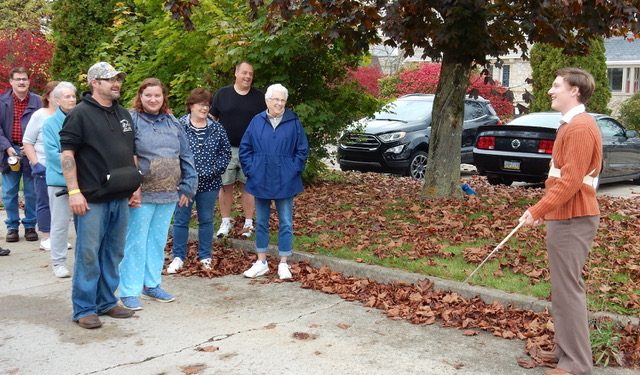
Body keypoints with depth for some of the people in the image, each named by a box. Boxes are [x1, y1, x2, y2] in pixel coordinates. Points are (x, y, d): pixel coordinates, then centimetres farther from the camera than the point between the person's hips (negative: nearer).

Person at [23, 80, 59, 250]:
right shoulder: (39, 116, -4)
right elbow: (27, 142, -1)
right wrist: (35, 164, -10)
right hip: (44, 167, -3)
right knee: (44, 203, 4)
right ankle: (45, 238, 11)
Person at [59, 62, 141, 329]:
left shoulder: (123, 114, 16)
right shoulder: (80, 114, -5)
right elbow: (67, 153, -10)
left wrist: (134, 187, 18)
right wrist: (74, 191, -16)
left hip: (120, 199, 7)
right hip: (92, 199, -7)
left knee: (113, 254, 12)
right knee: (88, 254, -2)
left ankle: (107, 302, 23)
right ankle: (84, 309, 8)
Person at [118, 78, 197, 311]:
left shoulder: (173, 123, 11)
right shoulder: (131, 120, -6)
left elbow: (186, 156, 12)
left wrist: (187, 186, 6)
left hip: (169, 194, 5)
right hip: (141, 194, -5)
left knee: (158, 241, 15)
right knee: (136, 243, -1)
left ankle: (152, 284, 28)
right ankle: (129, 291, 8)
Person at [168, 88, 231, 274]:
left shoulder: (217, 129, 4)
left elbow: (226, 153, 4)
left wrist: (213, 171, -8)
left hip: (209, 183, 3)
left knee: (206, 220, 11)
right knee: (181, 220, 6)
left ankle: (205, 257, 23)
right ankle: (178, 257, 18)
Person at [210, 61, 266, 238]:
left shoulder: (259, 97, 5)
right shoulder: (222, 94, 4)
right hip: (225, 149, 0)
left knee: (248, 186, 6)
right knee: (225, 186, 6)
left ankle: (248, 223, 14)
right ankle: (226, 222, 17)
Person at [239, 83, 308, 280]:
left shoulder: (293, 122, -2)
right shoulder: (257, 121, 1)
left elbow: (302, 150, 1)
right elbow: (244, 148, 5)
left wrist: (294, 171, -6)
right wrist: (250, 170, -2)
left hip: (285, 182, -2)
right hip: (260, 182, 2)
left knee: (286, 223, 4)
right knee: (261, 222, 12)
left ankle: (283, 264, 15)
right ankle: (261, 262, 24)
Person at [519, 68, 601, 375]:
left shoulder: (580, 127, -17)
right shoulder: (571, 125, 17)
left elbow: (570, 182, -24)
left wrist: (537, 210, -21)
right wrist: (545, 210, 20)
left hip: (572, 220, -11)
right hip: (565, 217, 11)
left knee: (568, 289, -6)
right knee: (563, 287, 15)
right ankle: (565, 350, 25)